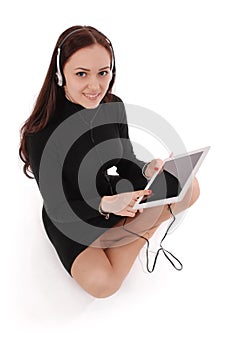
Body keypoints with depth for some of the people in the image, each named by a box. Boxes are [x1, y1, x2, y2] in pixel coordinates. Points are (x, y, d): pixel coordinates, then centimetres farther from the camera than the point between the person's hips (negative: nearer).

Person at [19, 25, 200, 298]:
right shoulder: (42, 133, -29)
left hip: (110, 196, 5)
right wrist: (104, 204, -38)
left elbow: (126, 163, 1)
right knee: (101, 283, -29)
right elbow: (57, 208, -22)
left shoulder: (114, 106, -13)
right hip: (69, 219, -5)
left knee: (189, 188, -9)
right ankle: (140, 232, -2)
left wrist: (146, 170, -23)